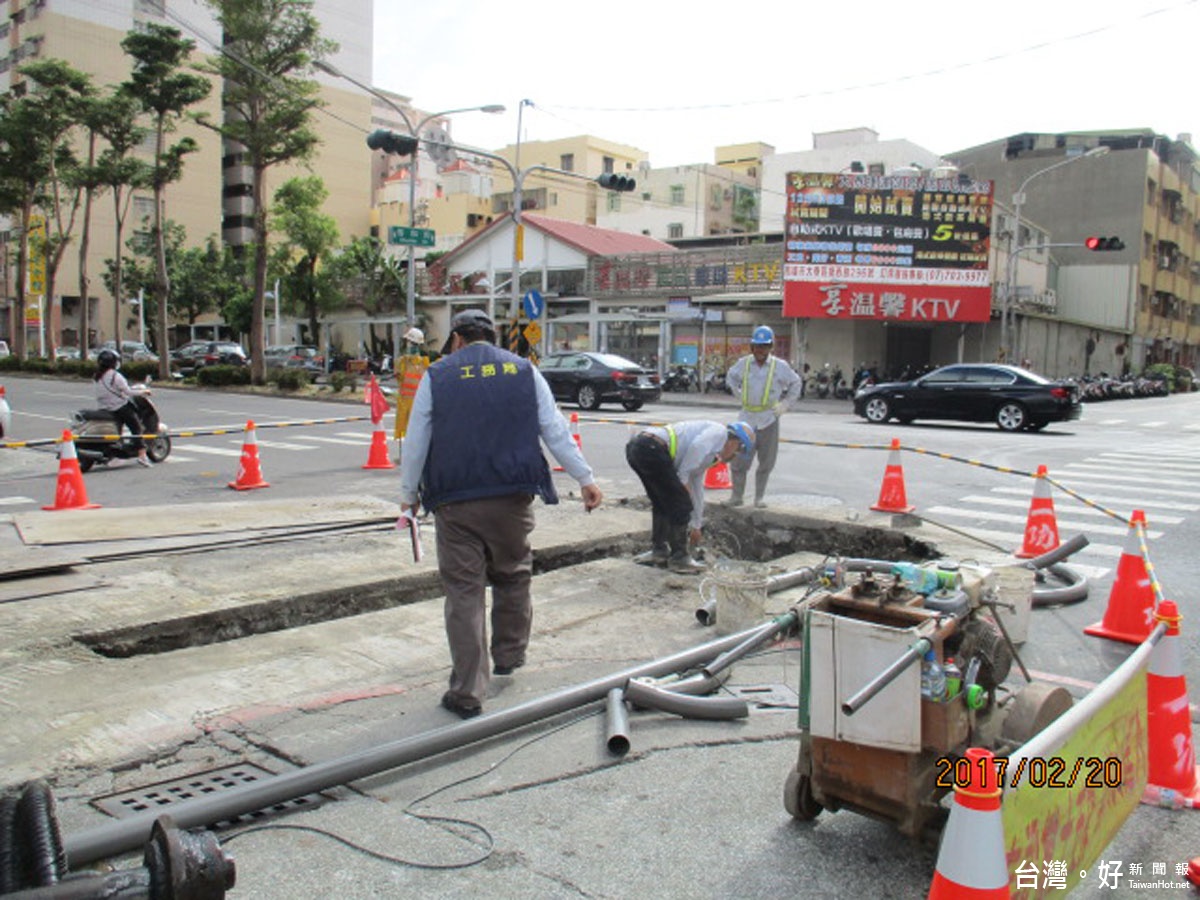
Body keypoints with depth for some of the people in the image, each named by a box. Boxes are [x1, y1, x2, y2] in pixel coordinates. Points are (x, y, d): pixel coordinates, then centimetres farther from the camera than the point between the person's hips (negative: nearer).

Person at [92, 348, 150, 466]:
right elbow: (128, 392, -15)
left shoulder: (97, 378, 6)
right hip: (120, 407, -7)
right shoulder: (115, 376, -16)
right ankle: (142, 455, -12)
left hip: (104, 409, 7)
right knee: (136, 428, -3)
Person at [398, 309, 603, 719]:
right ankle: (509, 655, 35)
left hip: (455, 501, -1)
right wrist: (585, 477, 11)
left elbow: (416, 442, 7)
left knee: (464, 590, 2)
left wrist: (409, 494, 18)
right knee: (513, 577, 20)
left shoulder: (437, 376, 5)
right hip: (512, 497, 2)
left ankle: (467, 691, 5)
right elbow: (555, 430, 6)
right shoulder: (524, 370, 9)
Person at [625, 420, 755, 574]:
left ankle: (659, 551, 30)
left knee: (662, 503, 25)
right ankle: (679, 558, 10)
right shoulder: (719, 432, 8)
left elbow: (697, 490, 40)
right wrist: (683, 482, -4)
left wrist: (696, 526, 46)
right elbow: (695, 447, -12)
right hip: (652, 448, -10)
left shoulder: (708, 457, 33)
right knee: (680, 504, 1)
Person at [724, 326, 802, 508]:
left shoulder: (780, 366, -2)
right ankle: (737, 495, 11)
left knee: (766, 462, 7)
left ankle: (760, 496, 20)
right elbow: (730, 377, 22)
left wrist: (785, 403, 6)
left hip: (769, 419, -1)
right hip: (747, 418, 1)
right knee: (738, 460, -1)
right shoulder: (743, 363, 2)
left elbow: (796, 383, 12)